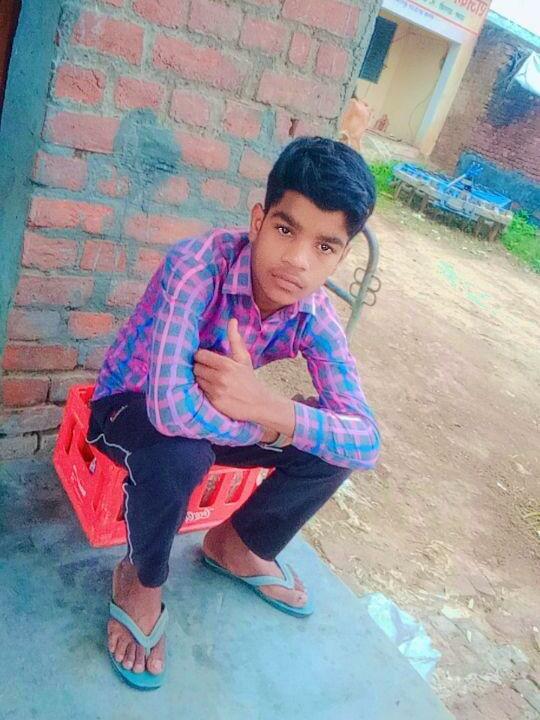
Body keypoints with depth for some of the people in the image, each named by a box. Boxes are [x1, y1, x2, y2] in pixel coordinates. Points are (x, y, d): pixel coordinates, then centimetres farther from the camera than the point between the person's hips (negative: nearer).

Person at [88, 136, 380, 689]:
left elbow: (366, 441, -25)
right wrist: (268, 428, -30)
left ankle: (236, 544, 16)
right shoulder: (200, 263, -34)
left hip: (216, 413, 5)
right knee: (179, 453, -38)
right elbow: (171, 405, -46)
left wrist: (271, 409, -41)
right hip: (128, 406, -4)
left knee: (333, 446, -12)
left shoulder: (314, 316, -18)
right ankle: (143, 579, -3)